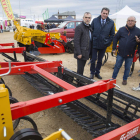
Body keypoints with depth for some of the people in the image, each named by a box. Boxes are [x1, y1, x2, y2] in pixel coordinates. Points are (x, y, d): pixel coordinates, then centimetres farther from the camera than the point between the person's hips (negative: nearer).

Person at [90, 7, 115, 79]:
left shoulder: (111, 22, 0)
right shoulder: (95, 20, -2)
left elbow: (112, 34, 6)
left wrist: (108, 42, -2)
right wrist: (91, 40, -2)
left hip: (103, 45, 1)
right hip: (94, 44, -1)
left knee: (100, 60, 13)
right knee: (93, 59, 3)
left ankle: (97, 73, 29)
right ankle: (92, 73, 21)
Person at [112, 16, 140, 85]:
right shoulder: (122, 29, 0)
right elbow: (115, 38, 5)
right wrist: (114, 48, 1)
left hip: (130, 55, 0)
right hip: (120, 53, 0)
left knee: (127, 68, 13)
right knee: (117, 66, 10)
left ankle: (125, 79, 31)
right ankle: (113, 78, 25)